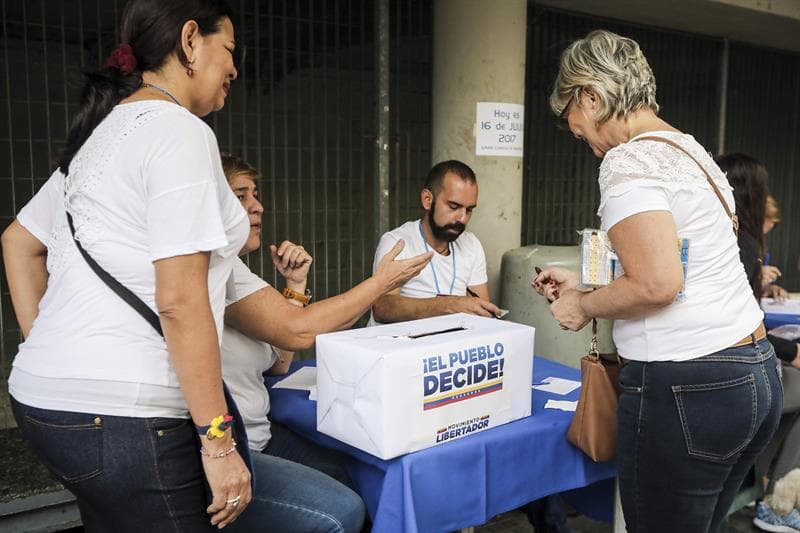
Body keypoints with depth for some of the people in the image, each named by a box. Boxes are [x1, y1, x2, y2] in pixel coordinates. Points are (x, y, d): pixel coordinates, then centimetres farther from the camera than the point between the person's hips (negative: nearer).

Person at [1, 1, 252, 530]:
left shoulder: (102, 133, 16)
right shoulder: (179, 130, -12)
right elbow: (180, 301, -20)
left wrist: (51, 351, 23)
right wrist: (218, 442, -15)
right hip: (119, 417, -9)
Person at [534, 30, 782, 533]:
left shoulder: (628, 159, -13)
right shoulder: (689, 148, 15)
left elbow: (657, 284, -23)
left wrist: (584, 307, -6)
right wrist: (586, 284, 22)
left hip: (686, 388, -9)